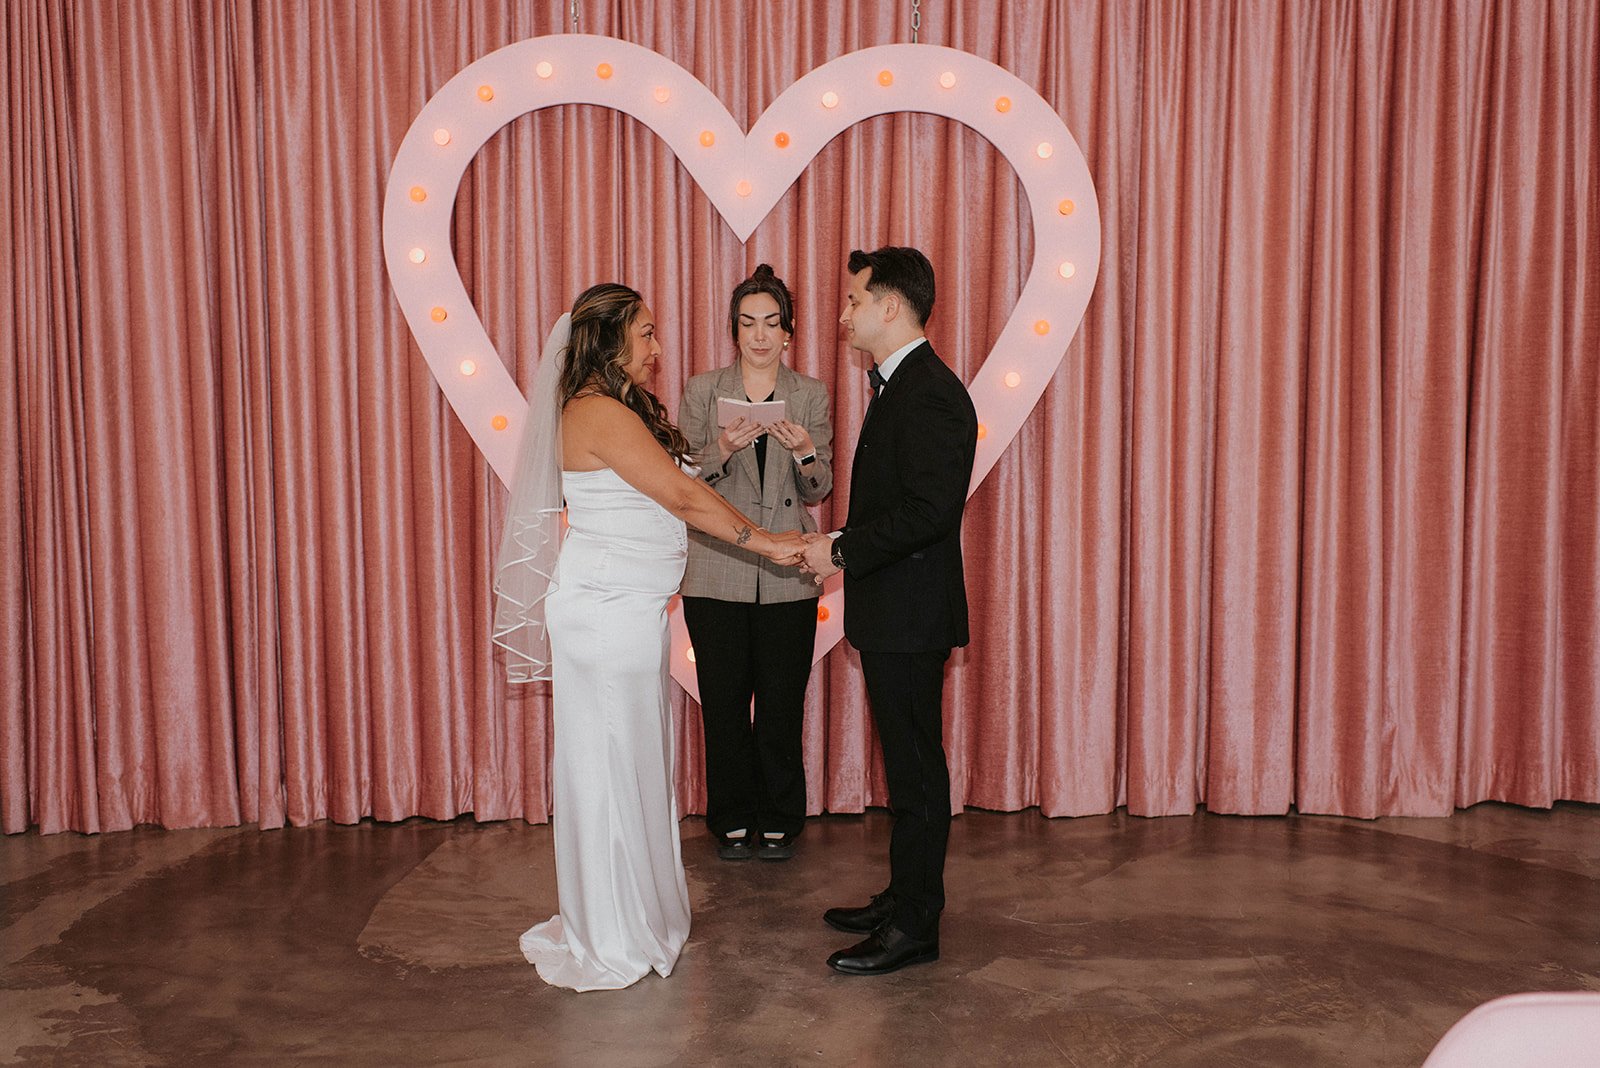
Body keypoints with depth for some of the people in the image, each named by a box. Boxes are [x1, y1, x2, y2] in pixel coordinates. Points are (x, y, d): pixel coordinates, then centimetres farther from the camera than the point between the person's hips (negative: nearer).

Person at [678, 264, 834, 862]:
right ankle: (732, 821, 22)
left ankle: (778, 823, 22)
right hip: (716, 573, 0)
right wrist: (721, 450, -19)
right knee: (724, 704, 6)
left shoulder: (810, 396, 7)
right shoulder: (703, 391, 5)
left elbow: (818, 491, 4)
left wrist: (805, 452, -18)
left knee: (782, 705, 6)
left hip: (787, 576, 0)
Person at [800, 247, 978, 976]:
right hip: (892, 613, 10)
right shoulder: (900, 385, 16)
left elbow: (928, 510, -25)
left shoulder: (929, 394, -18)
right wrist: (844, 547, 10)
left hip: (909, 615, -10)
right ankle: (906, 897, 31)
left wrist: (842, 550, -17)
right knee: (906, 763, 18)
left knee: (915, 768, 0)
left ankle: (914, 927, 11)